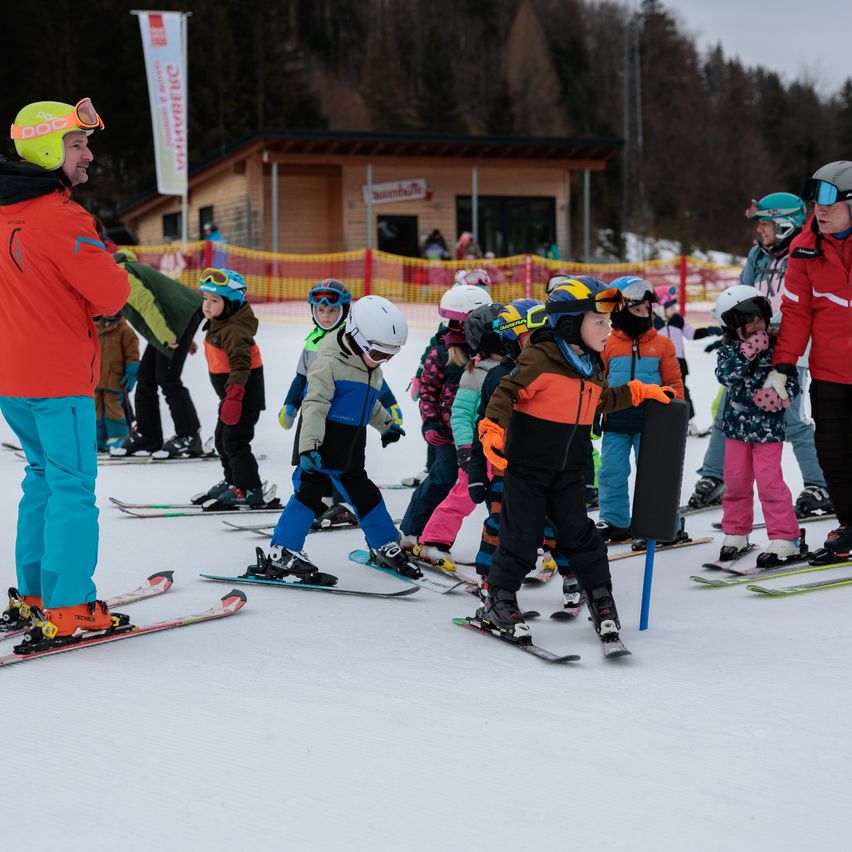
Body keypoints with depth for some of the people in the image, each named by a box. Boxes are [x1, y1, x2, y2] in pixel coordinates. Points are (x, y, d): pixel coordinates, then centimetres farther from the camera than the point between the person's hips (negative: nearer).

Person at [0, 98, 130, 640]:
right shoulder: (62, 219, -18)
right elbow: (111, 295, -18)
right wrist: (116, 269, 2)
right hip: (58, 377, -9)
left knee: (45, 477, 18)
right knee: (72, 488, -3)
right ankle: (66, 610, -3)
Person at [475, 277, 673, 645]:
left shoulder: (591, 367, 10)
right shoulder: (540, 359, -16)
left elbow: (604, 400, 28)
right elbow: (507, 391, -19)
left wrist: (640, 391, 20)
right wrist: (493, 428, -32)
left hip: (569, 472, 6)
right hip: (527, 466, -6)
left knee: (579, 533, 7)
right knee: (521, 537, 0)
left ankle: (600, 598, 18)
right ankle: (499, 601, 15)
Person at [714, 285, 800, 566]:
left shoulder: (776, 347, -5)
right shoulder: (728, 350, -2)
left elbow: (792, 382, -2)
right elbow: (725, 375, -20)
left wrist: (779, 395, -22)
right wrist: (747, 353, -28)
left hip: (768, 427, -3)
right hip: (737, 425, 3)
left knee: (769, 481, -8)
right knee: (736, 480, 11)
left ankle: (784, 537, 1)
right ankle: (735, 534, 27)